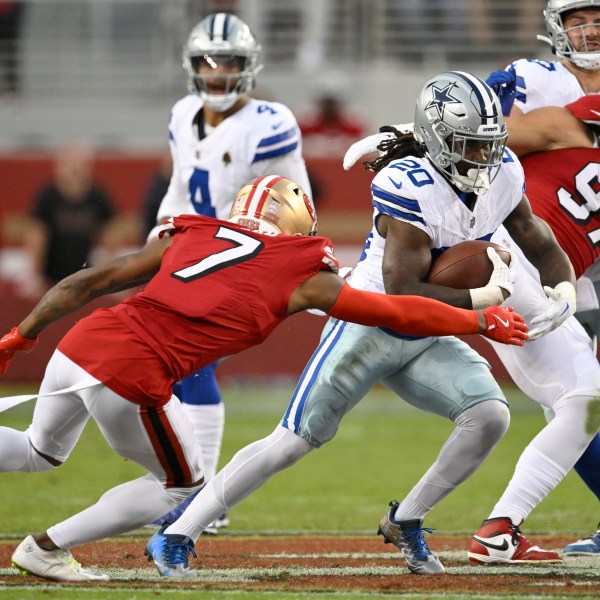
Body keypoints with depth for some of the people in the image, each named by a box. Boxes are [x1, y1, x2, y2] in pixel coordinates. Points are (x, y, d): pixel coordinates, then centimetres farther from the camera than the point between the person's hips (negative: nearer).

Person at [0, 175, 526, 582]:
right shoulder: (303, 278, 8)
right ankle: (47, 548, 20)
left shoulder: (188, 236, 20)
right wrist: (484, 321, 28)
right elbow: (401, 315, 15)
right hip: (132, 377, -6)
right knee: (181, 484, 22)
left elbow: (88, 283, 16)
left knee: (43, 451, 33)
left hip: (79, 344, 6)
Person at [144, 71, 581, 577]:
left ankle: (405, 522, 4)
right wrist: (486, 298, -26)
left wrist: (563, 290, -11)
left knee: (490, 416, -16)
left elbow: (539, 242, 9)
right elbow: (403, 293, -29)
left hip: (428, 342, 6)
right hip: (370, 324, -6)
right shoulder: (406, 187, -27)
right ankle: (176, 536, 0)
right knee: (295, 441, -9)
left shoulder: (503, 174, -6)